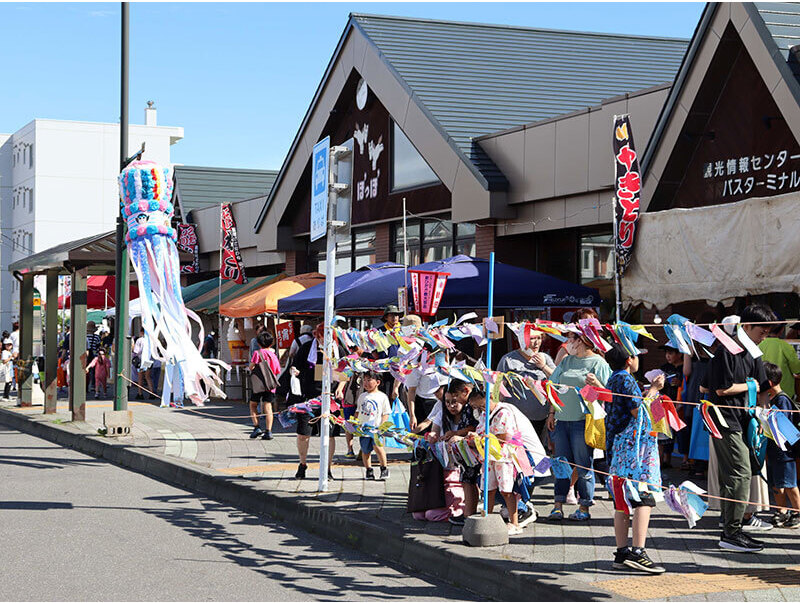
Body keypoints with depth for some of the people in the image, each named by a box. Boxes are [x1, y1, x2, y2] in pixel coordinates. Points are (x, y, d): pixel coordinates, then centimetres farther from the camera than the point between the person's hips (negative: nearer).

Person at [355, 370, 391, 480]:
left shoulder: (382, 397, 2)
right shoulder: (362, 396, 14)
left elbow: (386, 413, 1)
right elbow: (358, 411, 21)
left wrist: (382, 425, -10)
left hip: (376, 428, -4)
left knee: (377, 446, -21)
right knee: (365, 450, 5)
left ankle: (384, 468, -4)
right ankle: (368, 470, 19)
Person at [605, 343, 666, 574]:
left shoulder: (614, 379, 19)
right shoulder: (625, 380, -11)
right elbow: (638, 411, -16)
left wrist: (651, 389, 27)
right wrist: (653, 390, -5)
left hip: (619, 447, 10)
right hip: (634, 445, -10)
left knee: (623, 502, 9)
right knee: (643, 499, -13)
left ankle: (622, 553, 10)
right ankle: (637, 552, -19)